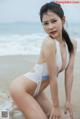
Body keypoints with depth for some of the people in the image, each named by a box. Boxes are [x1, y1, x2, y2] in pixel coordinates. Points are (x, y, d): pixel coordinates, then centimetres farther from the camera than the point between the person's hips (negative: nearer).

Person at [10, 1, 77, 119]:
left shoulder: (72, 44, -4)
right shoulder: (49, 43, -27)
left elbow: (69, 73, -1)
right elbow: (53, 78, -22)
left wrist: (68, 101, 0)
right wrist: (56, 106, -14)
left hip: (36, 90, 8)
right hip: (21, 88, -8)